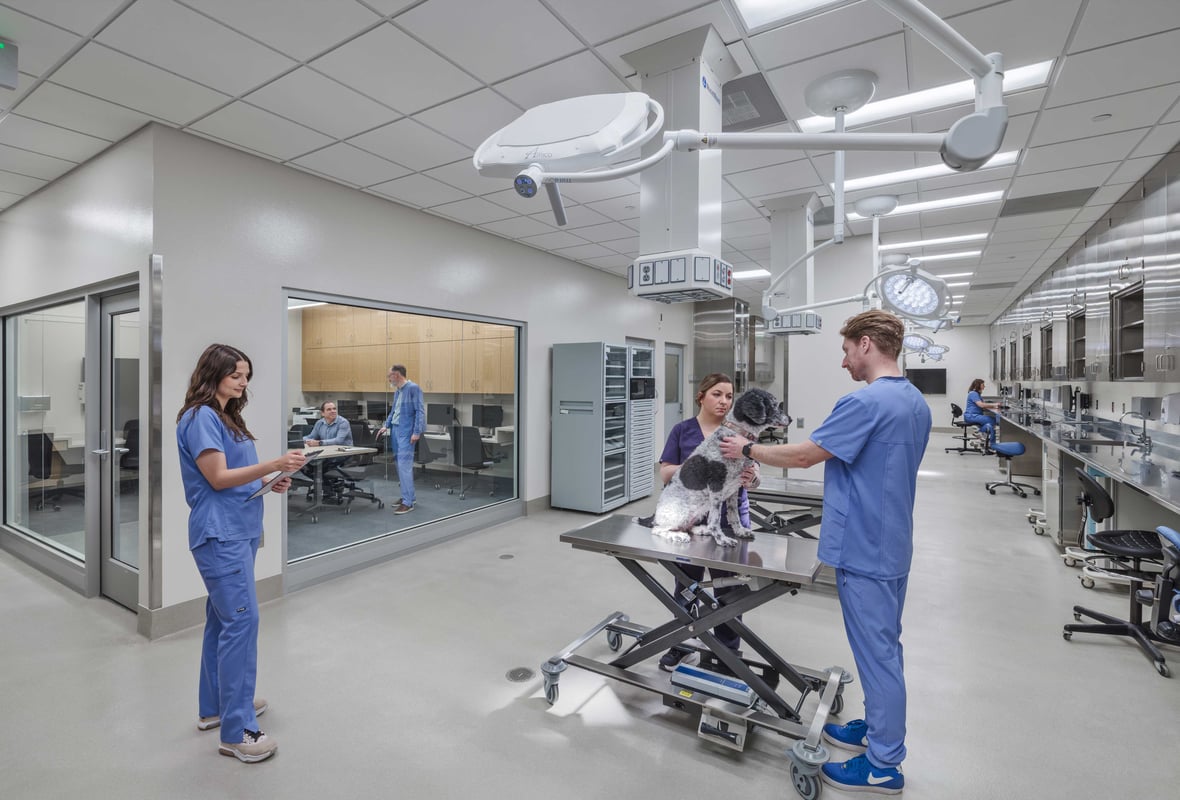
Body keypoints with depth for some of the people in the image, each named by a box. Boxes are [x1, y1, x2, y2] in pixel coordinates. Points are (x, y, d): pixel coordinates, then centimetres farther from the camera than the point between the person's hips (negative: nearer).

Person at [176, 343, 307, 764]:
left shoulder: (227, 418, 16)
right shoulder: (200, 417, -11)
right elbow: (218, 478, -17)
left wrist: (270, 483, 4)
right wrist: (275, 464, -25)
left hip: (238, 531, 10)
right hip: (220, 534, -10)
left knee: (223, 619, 16)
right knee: (241, 620, -10)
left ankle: (214, 706, 29)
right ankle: (237, 730, -3)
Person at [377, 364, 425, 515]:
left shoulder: (413, 388, -11)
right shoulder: (397, 391, 15)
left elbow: (420, 411, -15)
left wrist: (417, 432, -20)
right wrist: (386, 426, 11)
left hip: (406, 432, -9)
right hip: (395, 430, 9)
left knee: (404, 465, -11)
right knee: (400, 465, 12)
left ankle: (408, 502, -7)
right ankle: (408, 495, 23)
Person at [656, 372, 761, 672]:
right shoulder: (682, 430, -1)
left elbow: (754, 474, 0)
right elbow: (665, 474, -4)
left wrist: (751, 477, -24)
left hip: (730, 521, 1)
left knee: (728, 591, 10)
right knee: (687, 587, 14)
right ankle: (681, 646, 33)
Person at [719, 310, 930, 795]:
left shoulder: (866, 402, -23)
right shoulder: (917, 403, 8)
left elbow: (804, 455, -20)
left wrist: (747, 451, -6)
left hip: (864, 548, -10)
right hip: (891, 543, 10)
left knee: (876, 650, 3)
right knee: (883, 644, 21)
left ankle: (883, 764, 19)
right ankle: (878, 729, 37)